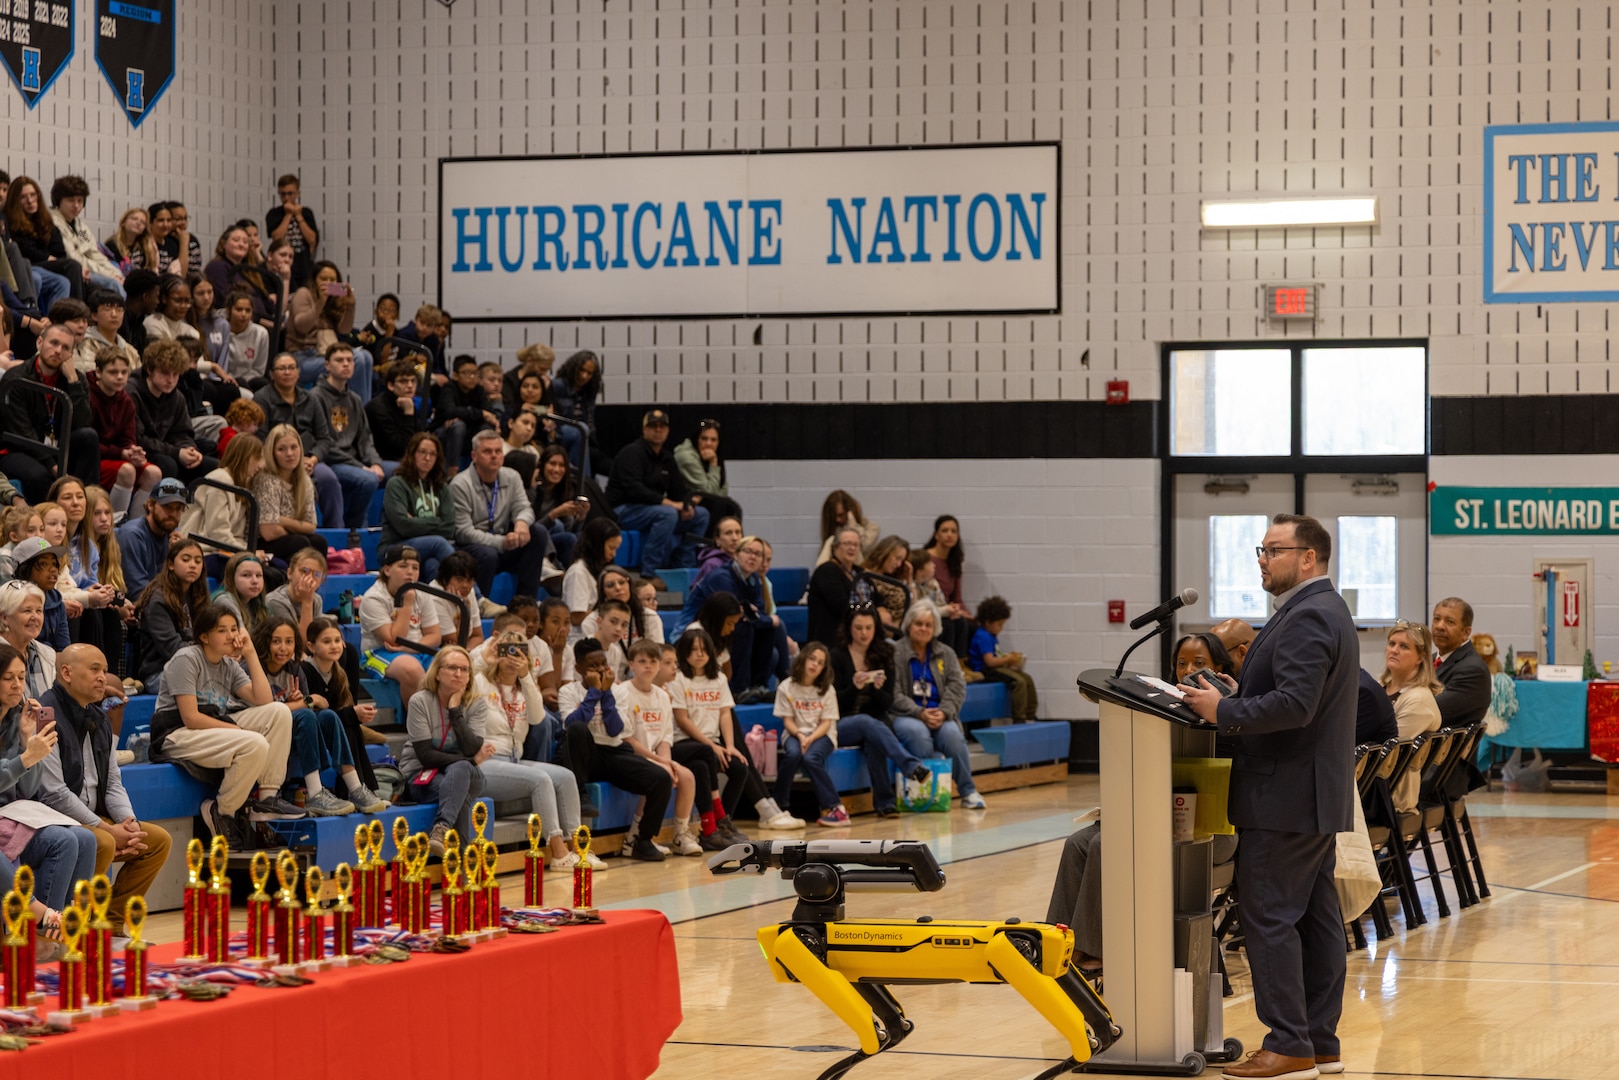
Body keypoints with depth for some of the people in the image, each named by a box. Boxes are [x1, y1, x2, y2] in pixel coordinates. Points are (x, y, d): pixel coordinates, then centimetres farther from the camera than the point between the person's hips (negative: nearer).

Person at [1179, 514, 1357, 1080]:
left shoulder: (1306, 618, -17)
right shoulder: (1326, 610, 18)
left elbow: (1295, 704, -26)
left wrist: (1225, 711, -18)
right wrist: (1242, 696, 10)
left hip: (1286, 795, -11)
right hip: (1318, 794, 11)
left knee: (1270, 917, -8)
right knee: (1317, 918, 11)